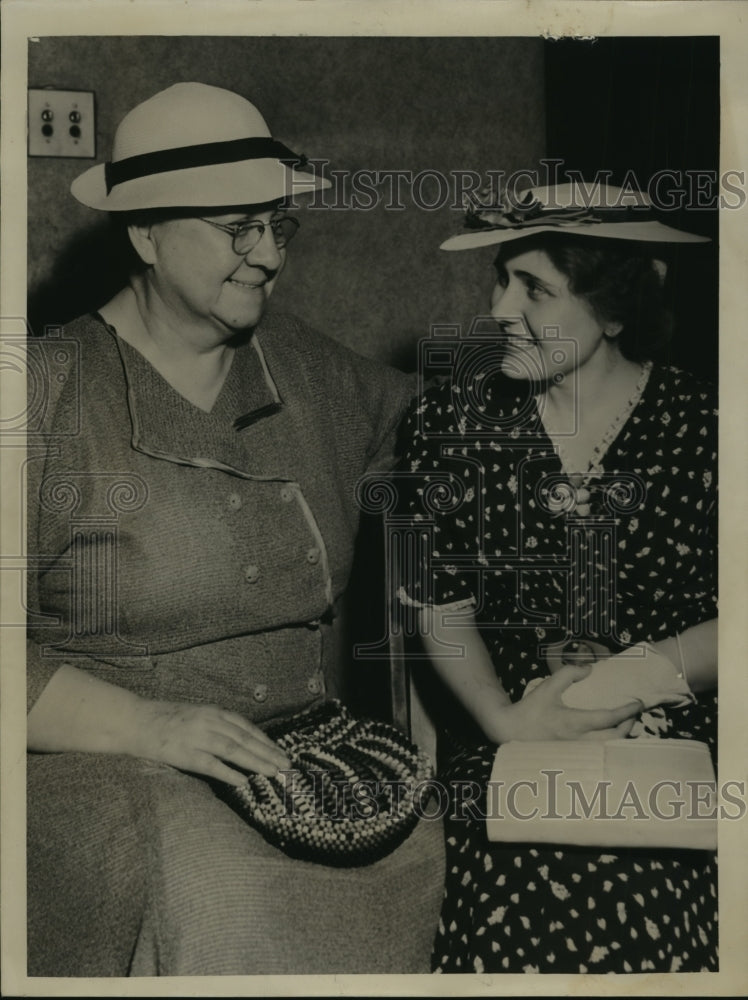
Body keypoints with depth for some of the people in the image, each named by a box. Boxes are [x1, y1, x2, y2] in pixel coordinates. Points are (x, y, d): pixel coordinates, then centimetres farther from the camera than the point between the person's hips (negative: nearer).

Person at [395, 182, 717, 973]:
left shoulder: (700, 428, -2)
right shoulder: (456, 419, 3)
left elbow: (726, 625, 0)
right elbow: (441, 604, 4)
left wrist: (636, 675, -12)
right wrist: (506, 720, -8)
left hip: (673, 751, -1)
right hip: (500, 750, 1)